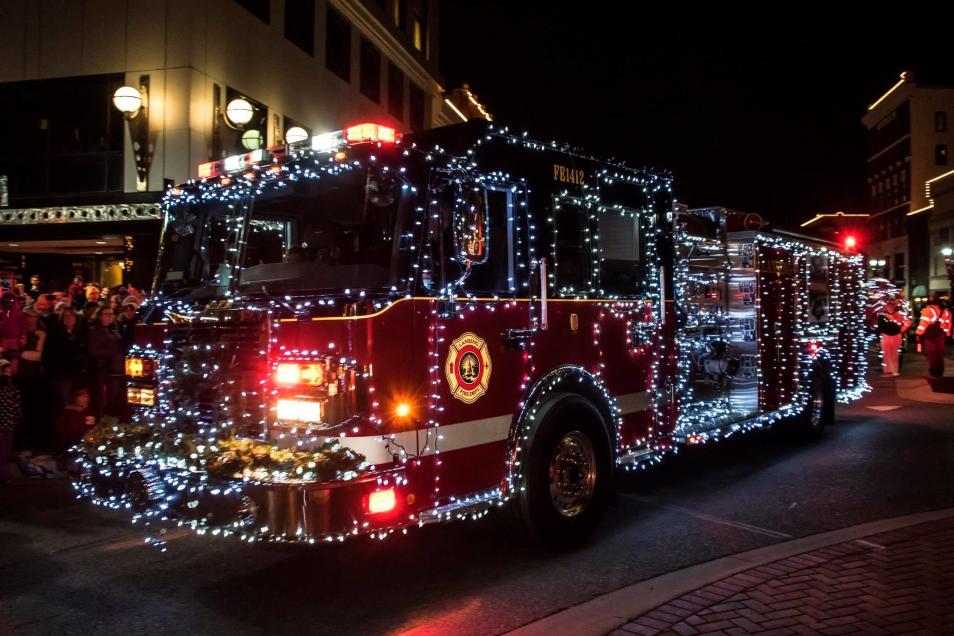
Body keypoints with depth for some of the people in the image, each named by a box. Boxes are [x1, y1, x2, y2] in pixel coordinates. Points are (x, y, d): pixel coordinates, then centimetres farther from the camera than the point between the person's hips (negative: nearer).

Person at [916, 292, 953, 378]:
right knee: (940, 355, 11)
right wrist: (946, 335, 18)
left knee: (932, 355, 0)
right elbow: (948, 324, 12)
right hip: (941, 335, 5)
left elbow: (923, 323, -16)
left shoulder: (928, 309, -12)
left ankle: (933, 373, 1)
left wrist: (919, 333, -10)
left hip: (930, 335, -5)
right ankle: (939, 373, 15)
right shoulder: (945, 310, 9)